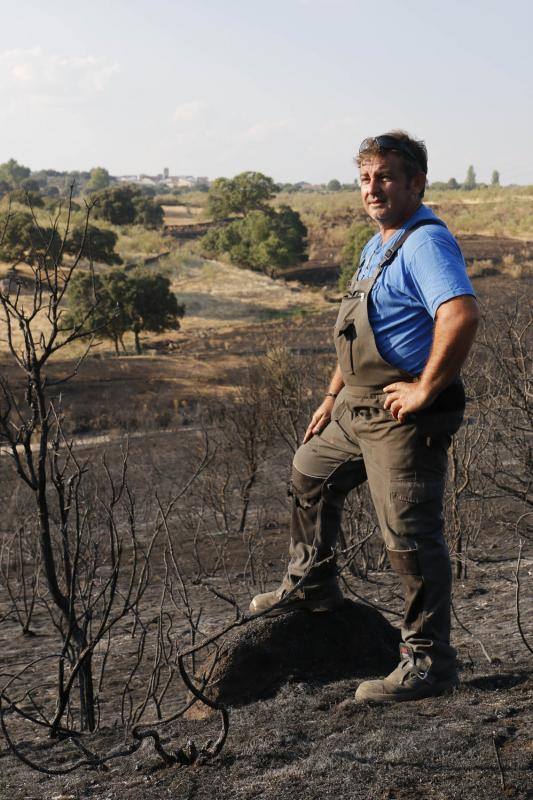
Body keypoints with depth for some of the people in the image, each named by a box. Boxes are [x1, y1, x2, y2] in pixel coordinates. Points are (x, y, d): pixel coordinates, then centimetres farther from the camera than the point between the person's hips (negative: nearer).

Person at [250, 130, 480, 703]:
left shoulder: (426, 243, -18)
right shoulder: (378, 245, 15)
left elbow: (461, 315, -35)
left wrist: (426, 389, -27)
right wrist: (332, 397, 23)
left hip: (404, 420, -11)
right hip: (357, 411, 11)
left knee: (410, 538, -5)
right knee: (310, 472, 26)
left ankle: (428, 663, 7)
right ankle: (311, 586, 45)